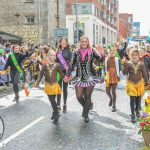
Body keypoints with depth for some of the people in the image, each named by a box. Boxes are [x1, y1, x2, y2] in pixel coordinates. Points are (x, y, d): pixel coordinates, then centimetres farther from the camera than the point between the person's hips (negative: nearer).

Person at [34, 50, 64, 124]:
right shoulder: (45, 65, -2)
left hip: (54, 84, -3)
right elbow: (41, 74, -3)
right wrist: (37, 82, -13)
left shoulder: (57, 65, -5)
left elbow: (61, 74, 3)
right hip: (47, 85, 3)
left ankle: (56, 114, 8)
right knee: (51, 100, 9)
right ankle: (55, 113, 29)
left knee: (53, 100, -8)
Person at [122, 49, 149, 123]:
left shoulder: (141, 64, -3)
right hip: (131, 83, -2)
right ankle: (132, 115, 4)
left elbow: (144, 74, 4)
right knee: (132, 99, -5)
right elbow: (124, 73, -13)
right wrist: (125, 65, -24)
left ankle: (137, 110, 41)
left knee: (138, 98, 14)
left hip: (139, 83, 2)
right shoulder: (128, 63, -7)